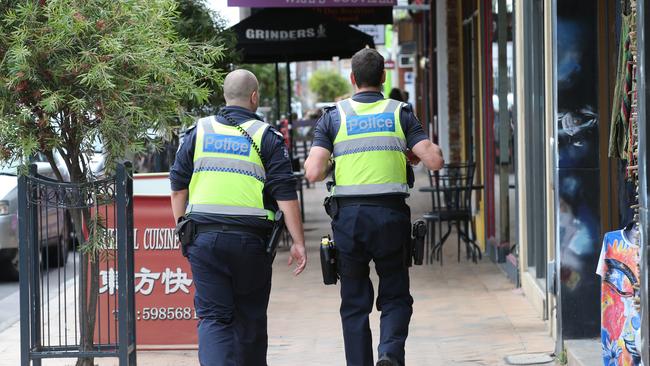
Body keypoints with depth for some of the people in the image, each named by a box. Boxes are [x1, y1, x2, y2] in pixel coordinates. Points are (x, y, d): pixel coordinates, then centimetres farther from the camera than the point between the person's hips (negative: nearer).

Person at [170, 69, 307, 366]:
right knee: (250, 317, 14)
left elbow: (178, 187, 9)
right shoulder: (266, 137, 0)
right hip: (250, 240, -1)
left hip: (203, 238, 2)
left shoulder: (198, 132, 9)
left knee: (213, 316, 0)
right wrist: (298, 243, -3)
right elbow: (285, 195, -5)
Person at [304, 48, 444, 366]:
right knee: (396, 297, 10)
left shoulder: (333, 116, 4)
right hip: (391, 214, 0)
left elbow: (313, 172, -6)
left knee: (354, 303, 11)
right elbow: (434, 161, -4)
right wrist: (423, 150, 17)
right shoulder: (400, 113, 4)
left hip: (348, 216, 0)